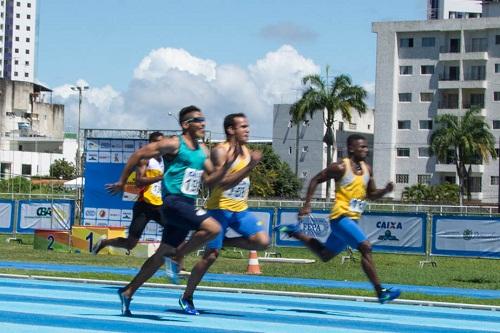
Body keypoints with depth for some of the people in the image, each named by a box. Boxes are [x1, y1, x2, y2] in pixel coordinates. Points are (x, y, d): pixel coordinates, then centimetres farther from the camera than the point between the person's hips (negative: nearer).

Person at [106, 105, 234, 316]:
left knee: (163, 254, 12)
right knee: (213, 227, -25)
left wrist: (227, 165, 0)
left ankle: (127, 293, 21)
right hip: (173, 202, -8)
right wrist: (122, 182, -3)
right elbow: (139, 154, -6)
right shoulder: (174, 144, -9)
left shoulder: (203, 151, 14)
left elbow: (210, 180, 17)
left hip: (187, 206, 8)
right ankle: (175, 257, -9)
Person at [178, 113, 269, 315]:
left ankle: (224, 242, 8)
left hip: (240, 209, 6)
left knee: (262, 242, -14)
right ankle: (187, 297, 12)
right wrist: (251, 166, -31)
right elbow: (224, 182, -27)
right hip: (220, 208, -6)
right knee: (210, 255, -4)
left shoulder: (246, 151, 9)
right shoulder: (220, 151, -15)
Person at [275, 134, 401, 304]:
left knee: (325, 255, 20)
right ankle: (380, 292, -22)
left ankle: (295, 232, 37)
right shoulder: (341, 167, -10)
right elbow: (315, 180, -4)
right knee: (366, 247, -21)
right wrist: (306, 205, -9)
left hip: (352, 219, 8)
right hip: (341, 216, -8)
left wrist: (385, 190, -1)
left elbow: (371, 195, 20)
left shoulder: (367, 169, 11)